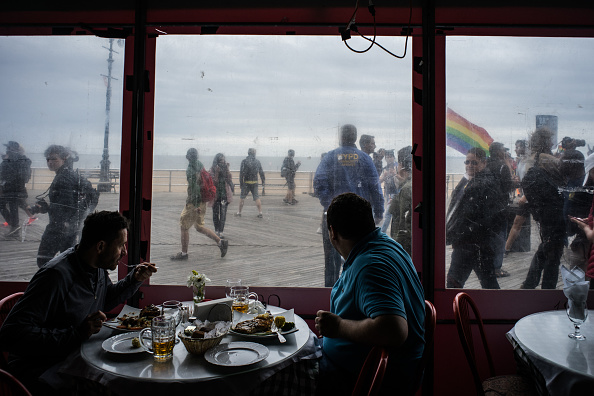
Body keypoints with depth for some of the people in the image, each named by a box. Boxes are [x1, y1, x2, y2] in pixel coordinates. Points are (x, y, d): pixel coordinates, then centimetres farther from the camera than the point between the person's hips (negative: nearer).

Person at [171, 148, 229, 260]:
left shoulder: (191, 170, -18)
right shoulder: (200, 165, 10)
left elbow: (195, 187, -24)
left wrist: (195, 205, -24)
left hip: (194, 202, -9)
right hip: (202, 201, 9)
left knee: (184, 226, 5)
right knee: (199, 227, 17)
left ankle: (183, 253, 15)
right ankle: (221, 242, 12)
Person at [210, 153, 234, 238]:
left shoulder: (226, 168, 8)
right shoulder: (213, 169, -2)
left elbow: (229, 179, -4)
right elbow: (213, 181, -11)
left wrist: (227, 169, -12)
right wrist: (217, 172, -20)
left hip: (225, 194, 1)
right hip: (216, 194, -1)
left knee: (223, 214, -4)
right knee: (216, 213, 8)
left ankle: (221, 232, 0)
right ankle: (217, 230, 23)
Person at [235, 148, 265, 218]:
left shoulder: (244, 161, -7)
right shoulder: (257, 162, 3)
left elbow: (241, 173, -11)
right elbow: (261, 173, 5)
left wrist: (241, 183, -6)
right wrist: (263, 182, 12)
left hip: (246, 183, -3)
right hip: (255, 183, 3)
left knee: (242, 197, 9)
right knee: (257, 198, 6)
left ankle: (239, 212, 16)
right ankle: (260, 213, 3)